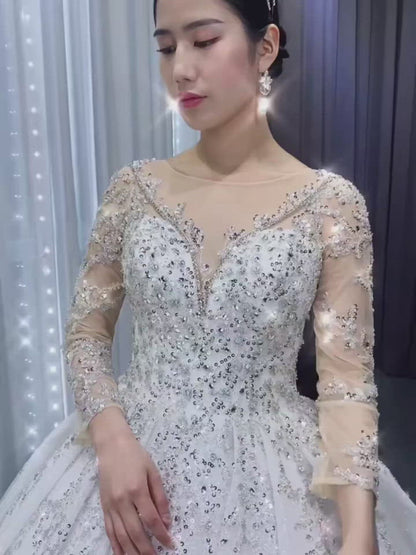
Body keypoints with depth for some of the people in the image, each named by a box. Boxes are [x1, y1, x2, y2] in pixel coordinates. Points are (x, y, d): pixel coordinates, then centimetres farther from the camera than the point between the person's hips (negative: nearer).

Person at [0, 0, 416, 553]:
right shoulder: (134, 188, -3)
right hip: (133, 454, 2)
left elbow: (347, 379, -9)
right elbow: (87, 329, 2)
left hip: (273, 465, -1)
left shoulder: (331, 203, -9)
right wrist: (112, 438, -14)